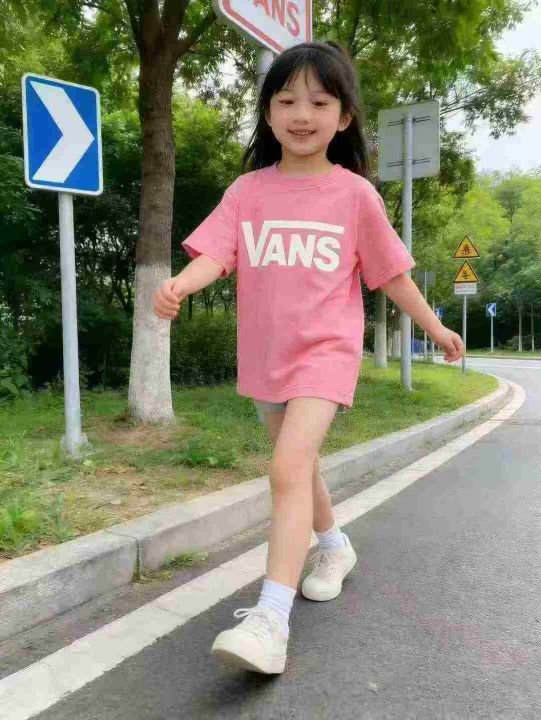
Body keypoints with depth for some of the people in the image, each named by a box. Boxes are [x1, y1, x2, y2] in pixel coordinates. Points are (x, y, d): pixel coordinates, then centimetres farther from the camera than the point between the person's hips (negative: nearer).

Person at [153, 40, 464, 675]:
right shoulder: (248, 189, 4)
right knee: (298, 467, 19)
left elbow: (390, 271, 6)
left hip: (325, 349, -4)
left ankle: (270, 619, -16)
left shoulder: (354, 193, -1)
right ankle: (335, 546, 45)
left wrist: (433, 326, 12)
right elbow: (214, 252, -9)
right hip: (264, 354, 5)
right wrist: (178, 284, -30)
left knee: (288, 468, -21)